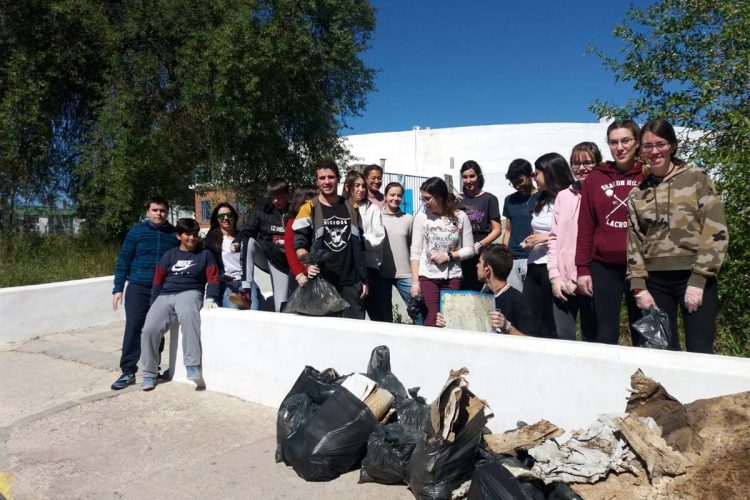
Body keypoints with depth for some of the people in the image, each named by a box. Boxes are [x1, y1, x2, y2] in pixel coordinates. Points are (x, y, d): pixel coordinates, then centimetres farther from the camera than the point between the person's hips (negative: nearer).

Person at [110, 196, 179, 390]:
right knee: (133, 328, -4)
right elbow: (123, 260, 2)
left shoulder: (174, 234, 4)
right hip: (138, 288, -1)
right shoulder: (136, 231, 1)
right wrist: (118, 288, -3)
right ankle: (128, 372, 3)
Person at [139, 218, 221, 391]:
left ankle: (193, 367, -42)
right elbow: (158, 280, 18)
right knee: (149, 329, -20)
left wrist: (210, 298, -11)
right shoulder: (170, 254, 19)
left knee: (188, 315, -39)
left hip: (189, 293, -3)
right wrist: (153, 305, 9)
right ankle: (149, 374, -3)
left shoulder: (205, 254, 14)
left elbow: (213, 278, 6)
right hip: (165, 296, 3)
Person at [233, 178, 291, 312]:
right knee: (249, 242, -31)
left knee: (281, 307, -9)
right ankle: (246, 292, -36)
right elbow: (247, 231, 0)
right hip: (264, 255, 1)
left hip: (282, 261, -1)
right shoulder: (263, 210, 3)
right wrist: (237, 242, -20)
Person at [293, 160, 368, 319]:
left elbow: (359, 246, 15)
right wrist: (308, 263, -24)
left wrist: (364, 279, 11)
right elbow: (300, 244, -3)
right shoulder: (309, 209, 2)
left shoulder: (351, 208, 13)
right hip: (322, 283, -3)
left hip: (351, 283, 3)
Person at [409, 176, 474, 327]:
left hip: (452, 277, 1)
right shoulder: (422, 217, -3)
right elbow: (415, 252, -2)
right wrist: (415, 282, -6)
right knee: (431, 320, -5)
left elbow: (469, 250, 3)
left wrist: (449, 256, -13)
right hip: (427, 276, -1)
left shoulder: (460, 217, -1)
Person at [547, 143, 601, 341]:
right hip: (563, 281, 4)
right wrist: (554, 275, 3)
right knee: (562, 337, 7)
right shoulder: (563, 196, 11)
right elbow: (554, 238, 10)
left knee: (592, 338, 7)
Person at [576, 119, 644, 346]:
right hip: (604, 267, 1)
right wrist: (582, 269, -1)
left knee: (642, 334, 10)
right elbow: (585, 227, 3)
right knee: (606, 334, 6)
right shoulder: (595, 178, 4)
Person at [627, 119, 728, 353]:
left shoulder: (696, 178, 1)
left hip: (694, 277, -3)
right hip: (655, 280, 3)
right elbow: (634, 243, 9)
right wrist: (639, 287, 0)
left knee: (699, 352, -2)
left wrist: (698, 279, -12)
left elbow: (715, 232, -6)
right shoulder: (637, 193, 9)